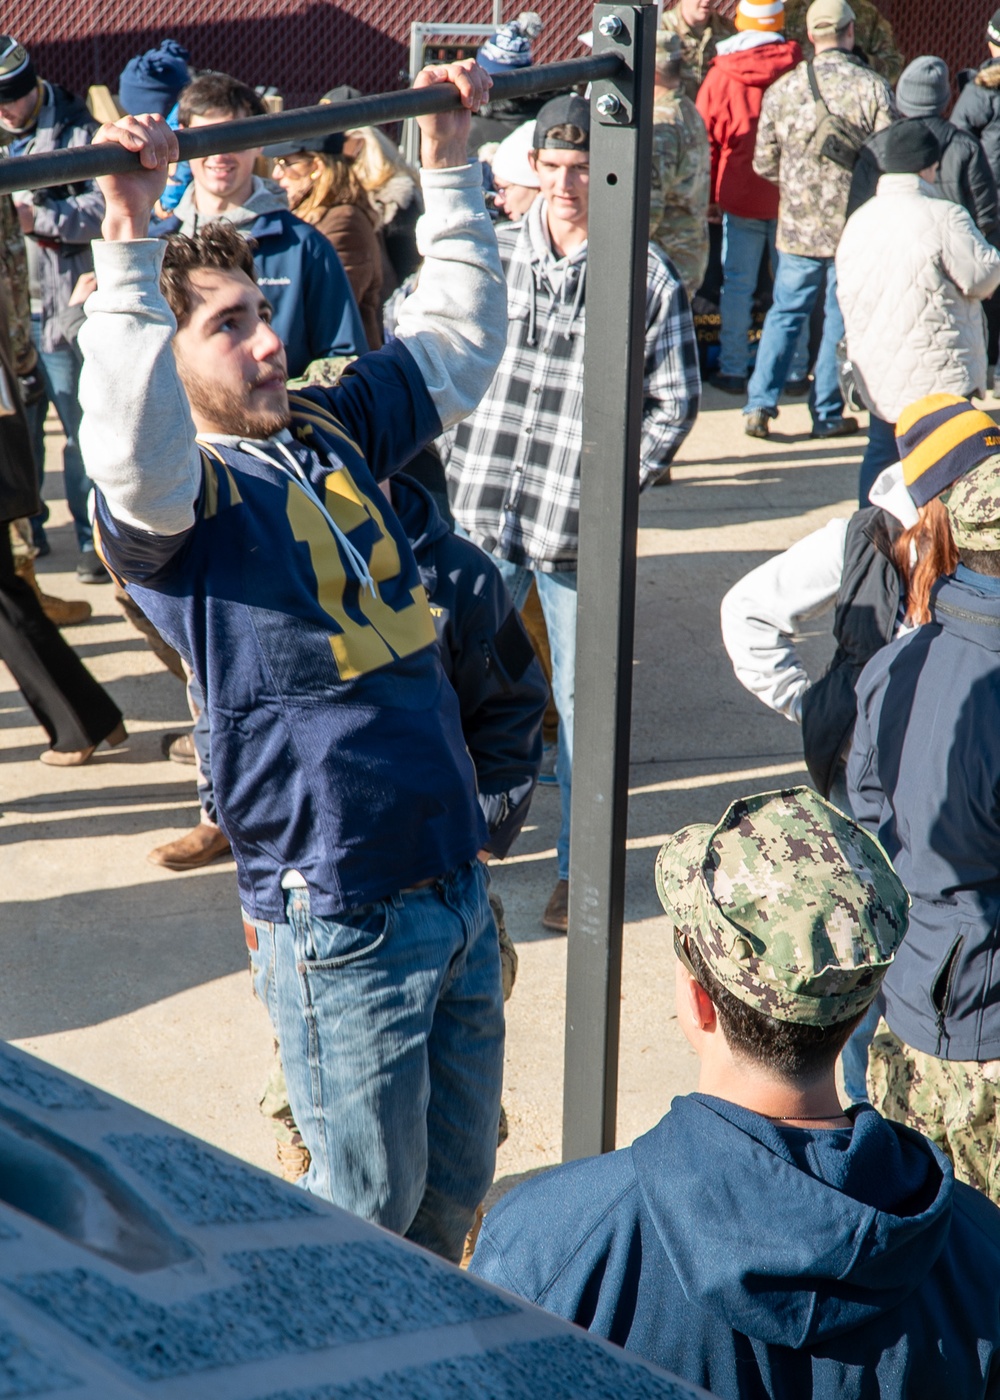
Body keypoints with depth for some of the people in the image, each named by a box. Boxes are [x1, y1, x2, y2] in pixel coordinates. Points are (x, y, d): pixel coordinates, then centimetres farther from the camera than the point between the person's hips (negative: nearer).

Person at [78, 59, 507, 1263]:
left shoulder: (331, 432, 8)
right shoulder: (172, 495, -14)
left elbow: (456, 342, 20)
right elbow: (135, 451, -38)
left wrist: (449, 163, 16)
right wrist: (130, 241, -45)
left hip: (456, 882, 7)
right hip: (339, 921, -7)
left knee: (459, 1174, 22)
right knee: (368, 1199, 8)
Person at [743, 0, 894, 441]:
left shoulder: (781, 89, -1)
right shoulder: (872, 86, -9)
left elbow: (764, 164, 4)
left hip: (797, 226, 2)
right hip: (855, 225, -2)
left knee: (784, 313, 13)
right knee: (842, 319, 9)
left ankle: (760, 404, 6)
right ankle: (828, 414, 13)